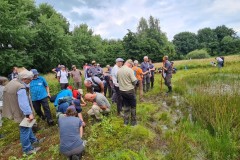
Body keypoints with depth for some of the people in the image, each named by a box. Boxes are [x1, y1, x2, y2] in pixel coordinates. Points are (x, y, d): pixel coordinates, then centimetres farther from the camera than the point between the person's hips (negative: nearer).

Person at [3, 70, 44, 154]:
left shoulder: (13, 82, 3)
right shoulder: (21, 88, -30)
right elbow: (24, 103, -33)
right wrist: (29, 113, -30)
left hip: (15, 110, 10)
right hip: (21, 113, -10)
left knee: (27, 127, 25)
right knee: (25, 130, 5)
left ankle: (33, 140, 44)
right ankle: (28, 149, 22)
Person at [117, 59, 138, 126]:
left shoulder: (119, 70, 1)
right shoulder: (130, 70, -17)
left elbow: (118, 80, 9)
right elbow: (134, 81, -16)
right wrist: (136, 79, 5)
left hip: (122, 90, 6)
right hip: (130, 90, -5)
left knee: (126, 106, 19)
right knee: (133, 106, 12)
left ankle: (126, 121, 27)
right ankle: (133, 121, 22)